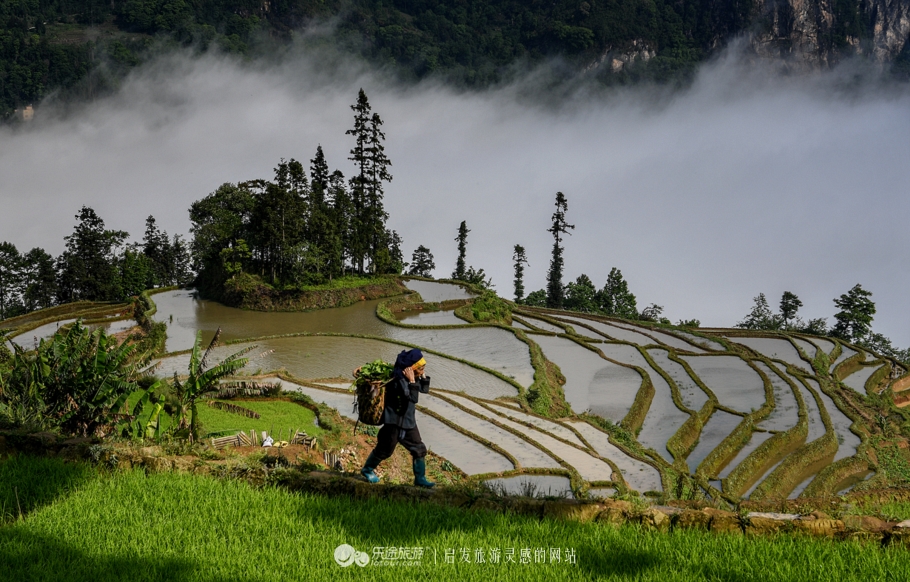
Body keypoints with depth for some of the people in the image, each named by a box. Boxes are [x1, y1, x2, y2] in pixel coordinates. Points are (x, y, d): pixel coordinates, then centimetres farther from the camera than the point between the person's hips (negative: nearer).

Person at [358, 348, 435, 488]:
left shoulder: (412, 377, 2)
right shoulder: (398, 379, -25)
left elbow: (424, 389, 17)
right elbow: (412, 398, -32)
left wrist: (423, 376, 5)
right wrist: (412, 381, -30)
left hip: (409, 421, 8)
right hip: (394, 421, -8)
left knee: (419, 449, 5)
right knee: (385, 450, 7)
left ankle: (420, 479, 16)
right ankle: (367, 469, 30)